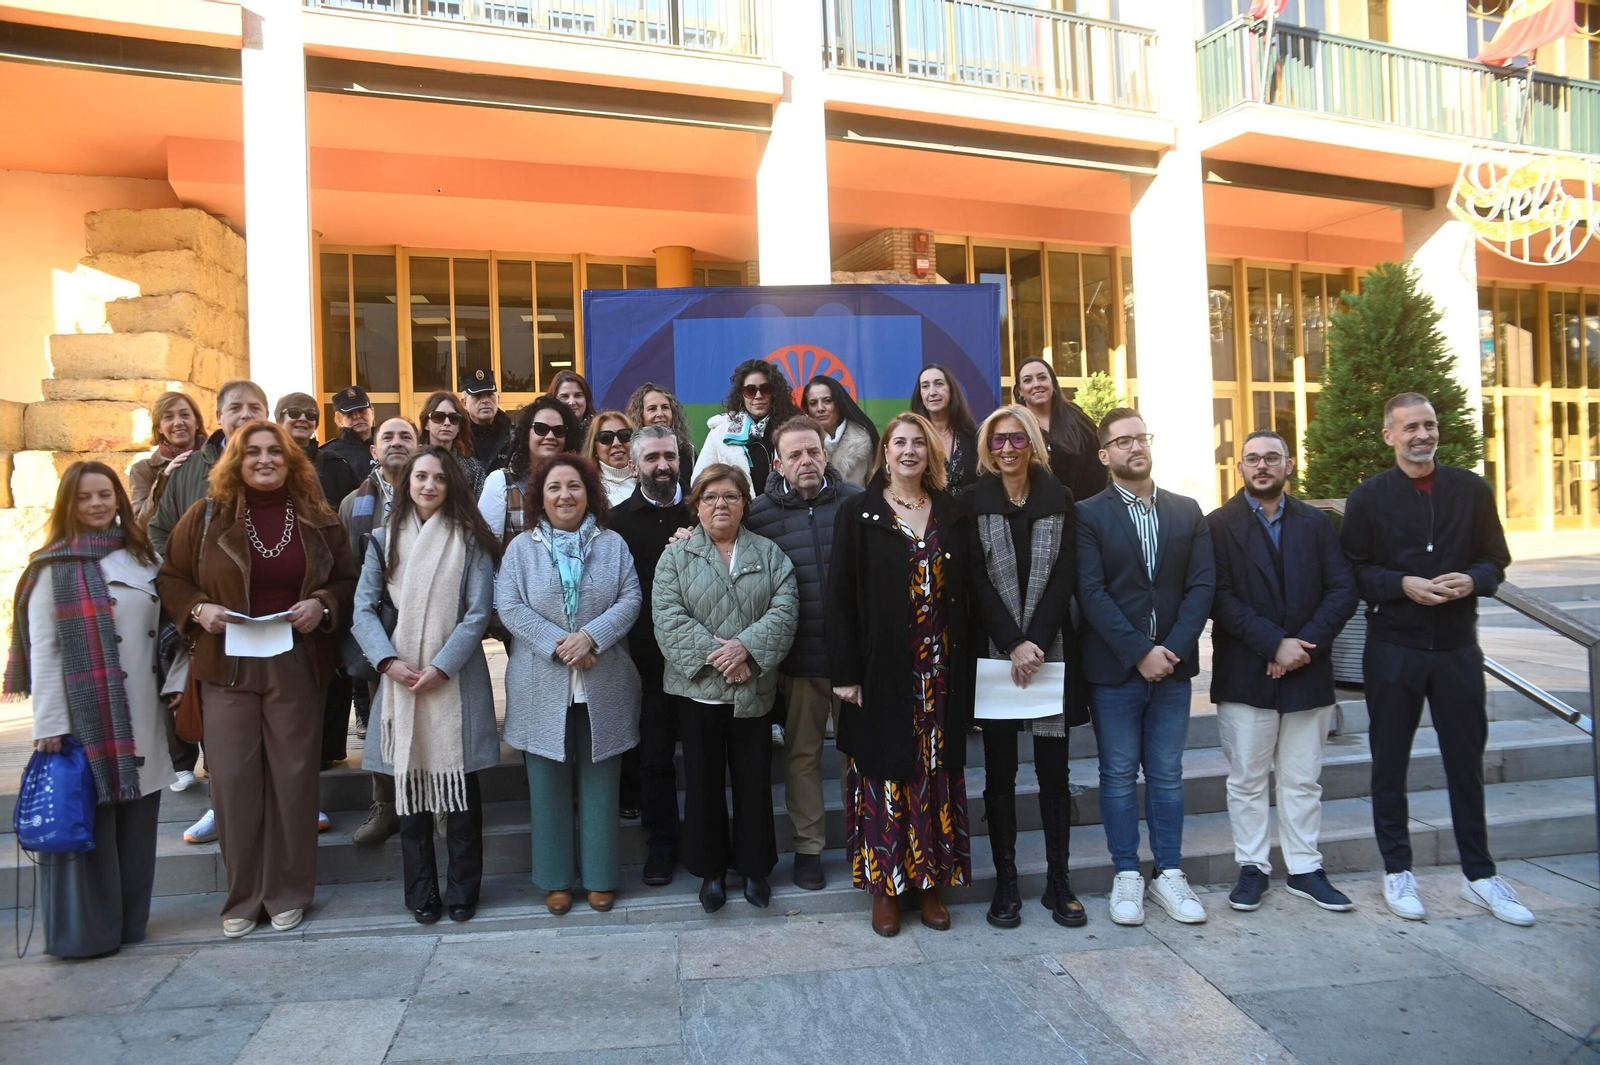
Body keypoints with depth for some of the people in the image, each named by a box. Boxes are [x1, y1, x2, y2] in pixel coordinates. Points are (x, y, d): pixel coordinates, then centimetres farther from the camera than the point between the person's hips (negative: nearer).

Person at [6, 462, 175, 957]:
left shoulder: (143, 558, 12)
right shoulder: (55, 567, -3)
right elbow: (42, 649, -7)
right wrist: (49, 722, -12)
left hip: (140, 715, 5)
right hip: (83, 715, -4)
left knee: (135, 819, 9)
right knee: (86, 820, 1)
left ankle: (128, 919, 21)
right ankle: (83, 929, 12)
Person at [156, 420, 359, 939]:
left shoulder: (318, 519, 5)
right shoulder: (207, 515, 4)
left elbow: (349, 580, 10)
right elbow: (170, 578, 9)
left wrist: (322, 605, -9)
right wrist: (199, 609, -10)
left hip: (296, 667, 0)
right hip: (227, 666, 0)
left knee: (293, 777, 5)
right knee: (233, 779, 2)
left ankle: (288, 892, 20)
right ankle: (240, 897, 18)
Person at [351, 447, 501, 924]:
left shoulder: (469, 540, 2)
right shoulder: (384, 539, 8)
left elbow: (478, 612, -4)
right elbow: (364, 608, 3)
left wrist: (441, 666, -13)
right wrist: (389, 660, -11)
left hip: (456, 679, -2)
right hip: (400, 678, 2)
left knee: (460, 782, 1)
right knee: (410, 783, 6)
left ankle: (462, 890, 13)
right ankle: (421, 892, 16)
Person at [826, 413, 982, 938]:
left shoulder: (955, 515, 9)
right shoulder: (858, 516, 0)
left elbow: (971, 592, 9)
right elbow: (840, 597, -4)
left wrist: (970, 666, 2)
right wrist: (845, 673, -10)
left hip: (942, 672, 3)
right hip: (882, 671, -3)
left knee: (936, 774, 9)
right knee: (884, 775, 3)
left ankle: (930, 882, 22)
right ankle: (884, 886, 16)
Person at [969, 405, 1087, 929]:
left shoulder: (1059, 498, 6)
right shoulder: (975, 502, 2)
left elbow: (1065, 575, 0)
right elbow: (978, 580, -3)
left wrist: (1035, 642, -10)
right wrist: (1012, 645, -12)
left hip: (1050, 648, 1)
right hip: (995, 649, -1)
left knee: (1054, 770, 5)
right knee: (1000, 773, 5)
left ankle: (1058, 881, 16)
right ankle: (1005, 883, 13)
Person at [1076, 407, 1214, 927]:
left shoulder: (1187, 512, 9)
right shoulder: (1088, 515, -3)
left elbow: (1202, 584, 2)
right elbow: (1091, 593, -10)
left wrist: (1174, 647, -11)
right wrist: (1139, 652, -16)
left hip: (1172, 665, 3)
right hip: (1114, 669, -3)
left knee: (1167, 774, 11)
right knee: (1119, 776, 6)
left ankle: (1169, 874, 21)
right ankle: (1127, 876, 17)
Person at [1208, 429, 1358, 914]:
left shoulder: (1316, 523, 8)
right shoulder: (1219, 525, -1)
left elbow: (1343, 591, 0)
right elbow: (1221, 598, -10)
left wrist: (1305, 644, -12)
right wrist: (1274, 644, -17)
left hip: (1307, 673, 3)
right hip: (1244, 674, -2)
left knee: (1303, 780, 11)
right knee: (1247, 780, 6)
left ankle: (1305, 869, 22)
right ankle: (1252, 867, 18)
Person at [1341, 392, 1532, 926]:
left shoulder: (1472, 490, 4)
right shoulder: (1369, 496, -2)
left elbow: (1496, 559, 8)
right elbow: (1353, 570, -2)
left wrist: (1472, 580, -13)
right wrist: (1403, 585, -18)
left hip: (1458, 646, 2)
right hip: (1393, 648, -2)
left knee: (1466, 761, 10)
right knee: (1390, 762, 8)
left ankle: (1479, 875, 25)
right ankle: (1397, 871, 21)